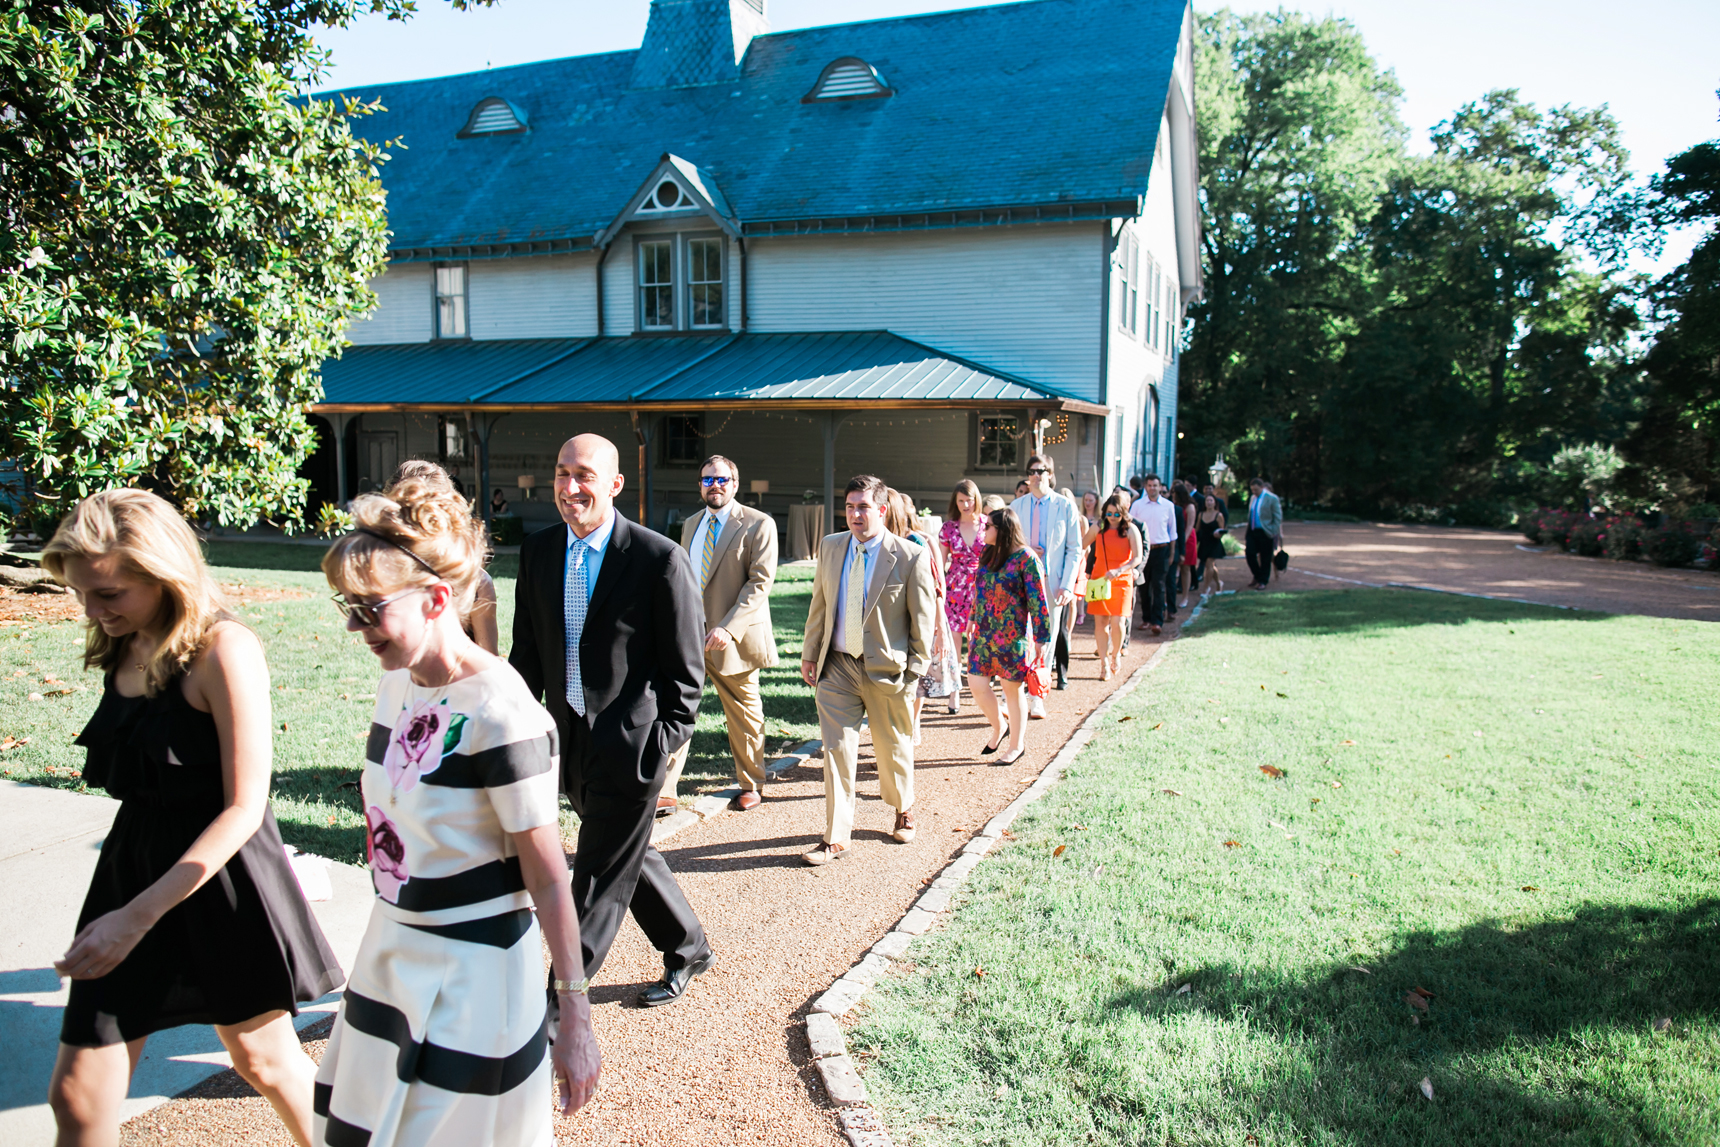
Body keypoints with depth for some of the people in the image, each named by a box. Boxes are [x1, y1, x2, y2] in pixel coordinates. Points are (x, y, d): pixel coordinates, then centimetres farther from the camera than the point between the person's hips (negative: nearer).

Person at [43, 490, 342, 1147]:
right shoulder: (122, 649, 2)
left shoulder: (223, 649, -20)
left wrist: (136, 916, -22)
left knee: (263, 1058, 15)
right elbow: (131, 773, 13)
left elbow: (244, 807, -20)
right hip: (131, 863, 6)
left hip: (219, 874, -6)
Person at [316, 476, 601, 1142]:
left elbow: (548, 879, -21)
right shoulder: (398, 686, 0)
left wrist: (574, 1018, -17)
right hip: (393, 958, 8)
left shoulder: (500, 715, -26)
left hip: (474, 972, -8)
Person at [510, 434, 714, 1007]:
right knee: (628, 858, 20)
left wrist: (664, 743, -11)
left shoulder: (659, 558, -14)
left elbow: (685, 669, -9)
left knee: (599, 879, 3)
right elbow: (527, 652, 11)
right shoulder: (538, 551, 3)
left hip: (630, 742, -6)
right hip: (568, 738, 7)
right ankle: (689, 949, 42)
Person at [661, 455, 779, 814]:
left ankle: (751, 786, 27)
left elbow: (761, 581, -14)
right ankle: (663, 792, 4)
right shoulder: (690, 525, 15)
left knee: (744, 717, 9)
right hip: (688, 635, 5)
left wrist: (728, 628, -22)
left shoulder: (758, 524, -6)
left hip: (732, 637, -5)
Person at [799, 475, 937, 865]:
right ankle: (837, 837, 11)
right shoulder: (830, 547, 4)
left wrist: (915, 670, -6)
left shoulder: (911, 556, -11)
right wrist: (810, 654, 10)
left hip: (887, 669, -3)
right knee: (837, 750, 1)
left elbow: (923, 618, -6)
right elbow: (819, 604, 11)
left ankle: (903, 811, 42)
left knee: (893, 749, 15)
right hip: (837, 666, 3)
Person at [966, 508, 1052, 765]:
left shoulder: (1025, 557, -12)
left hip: (1012, 636, -6)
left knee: (1012, 689, 5)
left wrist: (1042, 637, -14)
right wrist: (974, 621, 21)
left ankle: (1016, 744, 22)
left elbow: (1038, 600, -12)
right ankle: (999, 727, 27)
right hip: (983, 634, 6)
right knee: (976, 683, 1)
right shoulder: (987, 554, 9)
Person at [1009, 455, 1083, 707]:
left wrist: (1067, 586, -10)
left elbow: (1074, 550, -1)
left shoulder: (1066, 507, 1)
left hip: (1051, 582, -1)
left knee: (1047, 639, 5)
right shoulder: (1017, 506, 8)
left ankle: (1038, 700, 15)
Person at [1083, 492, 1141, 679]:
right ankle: (1104, 663, 6)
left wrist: (1118, 571, -24)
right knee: (1100, 622, -2)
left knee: (1117, 622, -9)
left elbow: (1137, 558, -10)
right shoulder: (1098, 528, 3)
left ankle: (1115, 655, 20)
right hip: (1098, 579, 2)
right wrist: (1086, 571, 7)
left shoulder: (1130, 530, -4)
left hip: (1121, 581, -2)